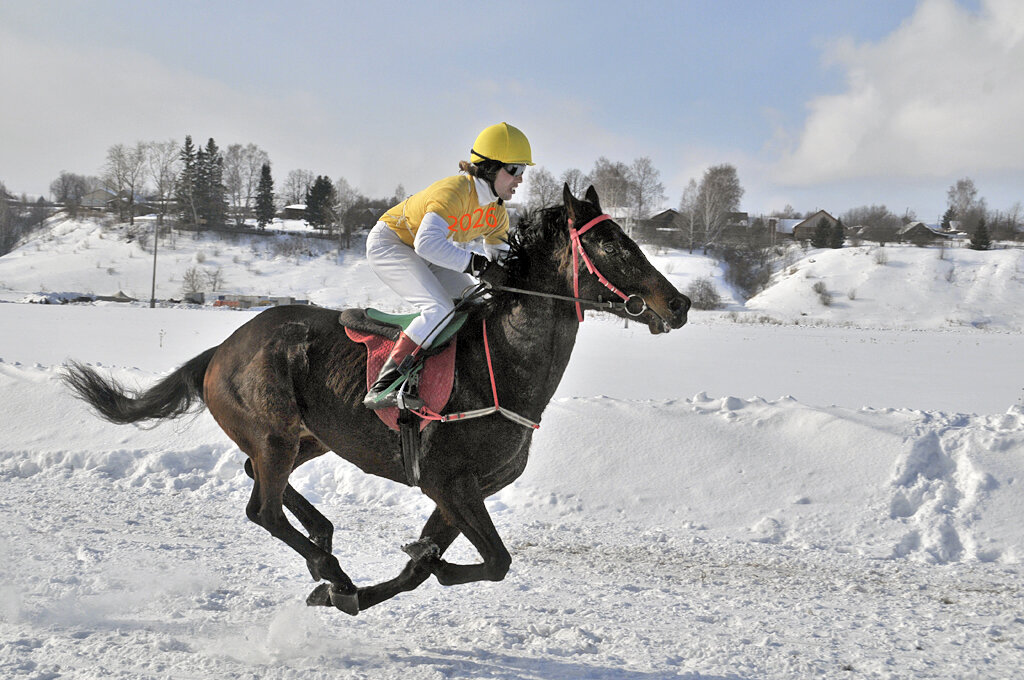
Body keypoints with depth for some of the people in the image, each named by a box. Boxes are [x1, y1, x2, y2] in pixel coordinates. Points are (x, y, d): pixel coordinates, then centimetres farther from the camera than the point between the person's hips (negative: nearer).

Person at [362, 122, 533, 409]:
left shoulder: (496, 210, -3)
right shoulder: (456, 191, -31)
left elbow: (499, 252, 7)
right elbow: (428, 243, -44)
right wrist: (476, 264, -45)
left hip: (424, 255, 9)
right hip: (389, 243, -9)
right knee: (440, 309, -27)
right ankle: (382, 388, -30)